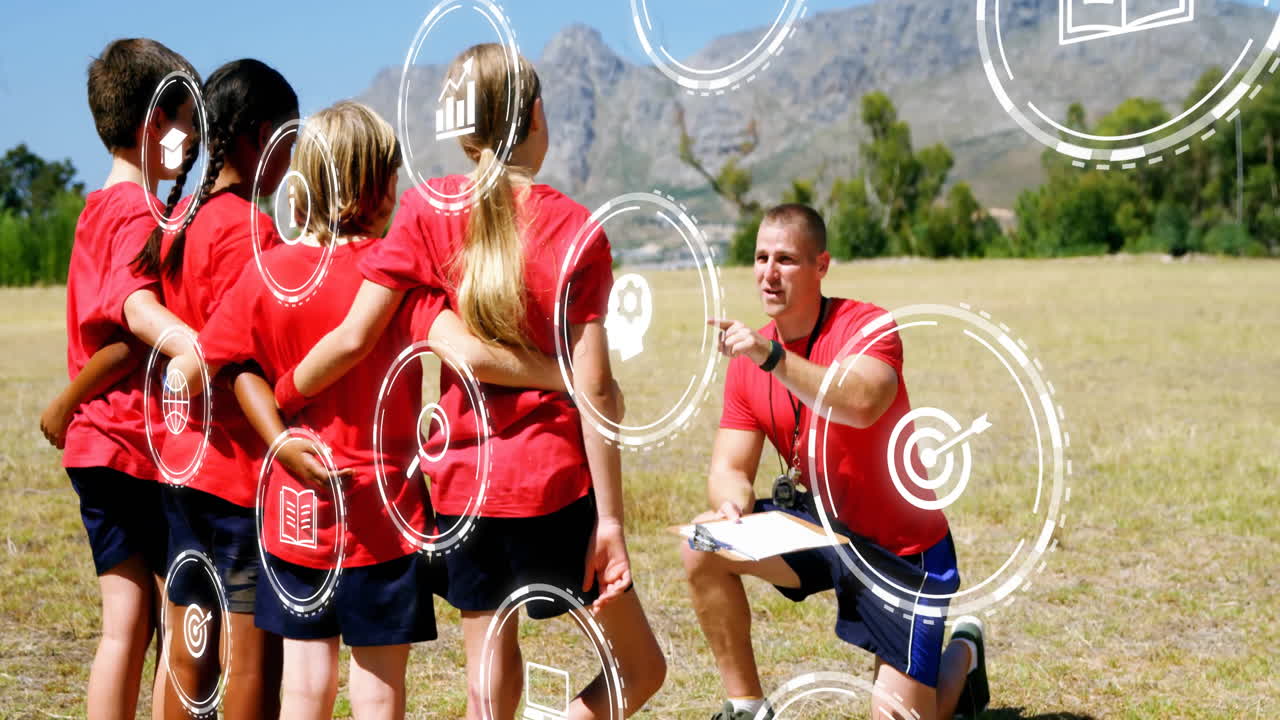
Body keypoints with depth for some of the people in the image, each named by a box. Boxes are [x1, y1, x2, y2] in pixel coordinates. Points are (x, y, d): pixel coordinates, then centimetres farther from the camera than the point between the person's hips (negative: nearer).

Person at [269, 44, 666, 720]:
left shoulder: (427, 211, -4)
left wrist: (273, 400, 8)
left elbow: (353, 338, -8)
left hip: (460, 480, 4)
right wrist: (609, 520, -7)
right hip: (553, 484, -3)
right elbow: (593, 389, -11)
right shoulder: (575, 230, -9)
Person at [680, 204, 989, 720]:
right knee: (703, 546, -19)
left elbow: (861, 405, -41)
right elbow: (730, 468, -4)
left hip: (902, 549, -5)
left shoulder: (868, 326, -19)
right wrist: (734, 503, -28)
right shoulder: (748, 359, -2)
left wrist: (771, 355, -51)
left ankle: (962, 654, 30)